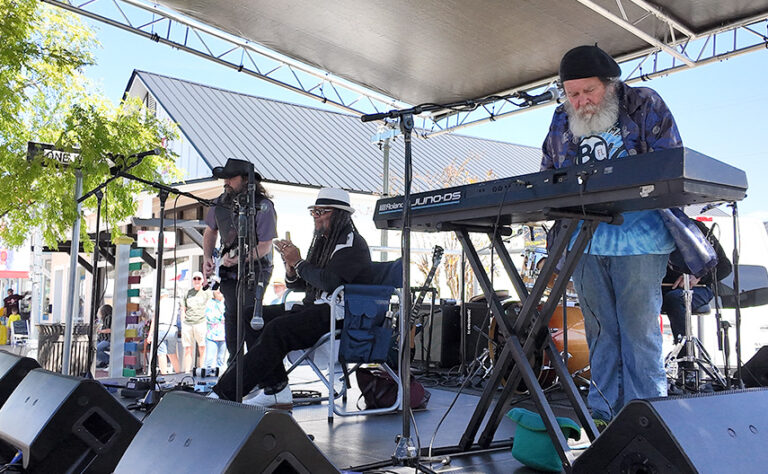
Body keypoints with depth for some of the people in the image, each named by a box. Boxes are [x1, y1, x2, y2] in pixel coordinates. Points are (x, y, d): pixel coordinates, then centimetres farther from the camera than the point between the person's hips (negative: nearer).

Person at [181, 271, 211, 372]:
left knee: (202, 348, -6)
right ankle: (187, 372, 6)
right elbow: (183, 310, 17)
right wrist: (182, 325, 10)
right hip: (187, 324, 3)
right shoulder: (188, 293, 15)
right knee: (187, 349, 3)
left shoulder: (207, 293, 7)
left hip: (200, 323, -3)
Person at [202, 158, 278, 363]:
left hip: (255, 269, -5)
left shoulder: (263, 207, -16)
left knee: (248, 311, -17)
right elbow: (210, 231, 18)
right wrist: (207, 258, 5)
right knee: (232, 312, 1)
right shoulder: (221, 203, 1)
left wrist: (238, 259, -25)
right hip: (229, 271, 5)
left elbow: (264, 247, -16)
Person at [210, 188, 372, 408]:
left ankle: (224, 394, -27)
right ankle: (276, 391, -9)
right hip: (313, 308, 10)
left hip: (337, 316, -10)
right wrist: (291, 268, -2)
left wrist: (299, 262, -13)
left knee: (277, 329, -30)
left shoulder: (352, 244, -7)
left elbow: (329, 281, -23)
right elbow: (298, 284, 20)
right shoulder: (323, 241, 20)